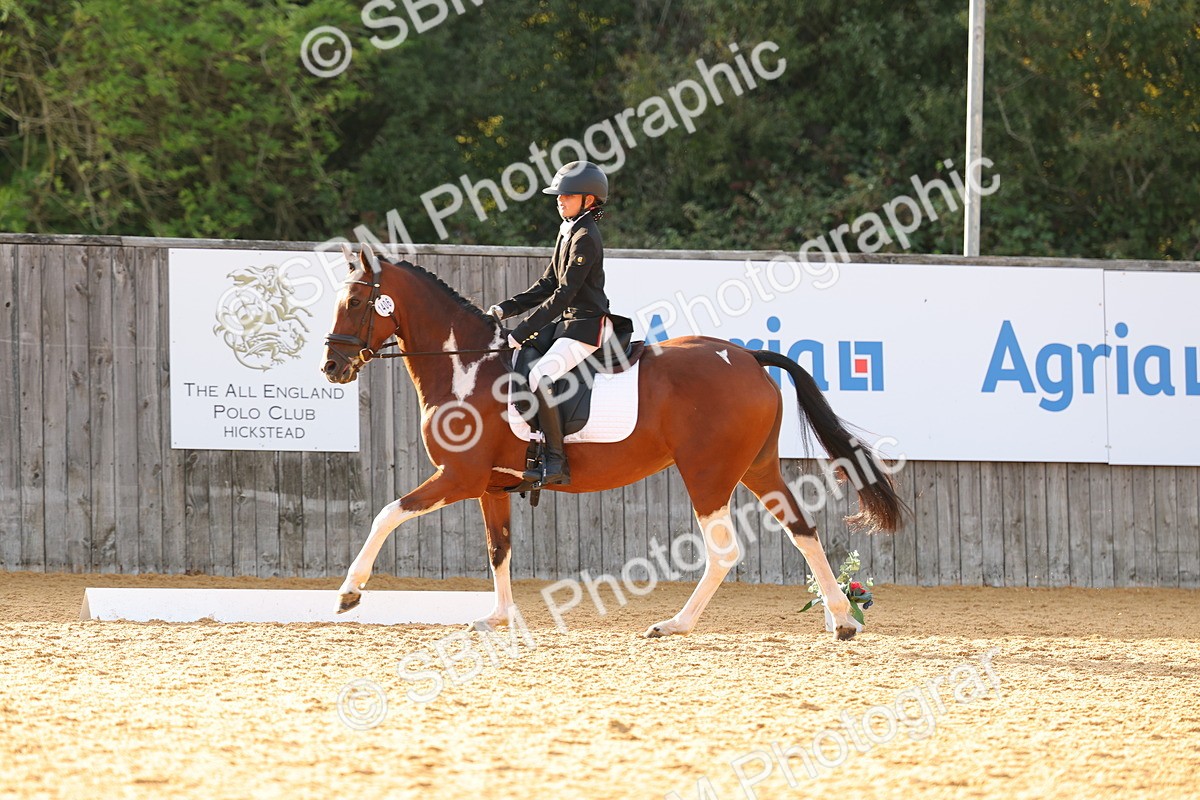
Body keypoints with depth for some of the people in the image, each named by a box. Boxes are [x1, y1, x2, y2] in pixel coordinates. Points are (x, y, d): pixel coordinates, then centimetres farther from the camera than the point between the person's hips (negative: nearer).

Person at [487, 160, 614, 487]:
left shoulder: (585, 239, -16)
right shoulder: (567, 231, 14)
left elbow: (564, 295, -20)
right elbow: (548, 285, 18)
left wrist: (522, 332, -22)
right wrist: (506, 309, 7)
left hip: (587, 326, -11)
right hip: (565, 321, 11)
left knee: (540, 375, -29)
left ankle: (556, 463, -27)